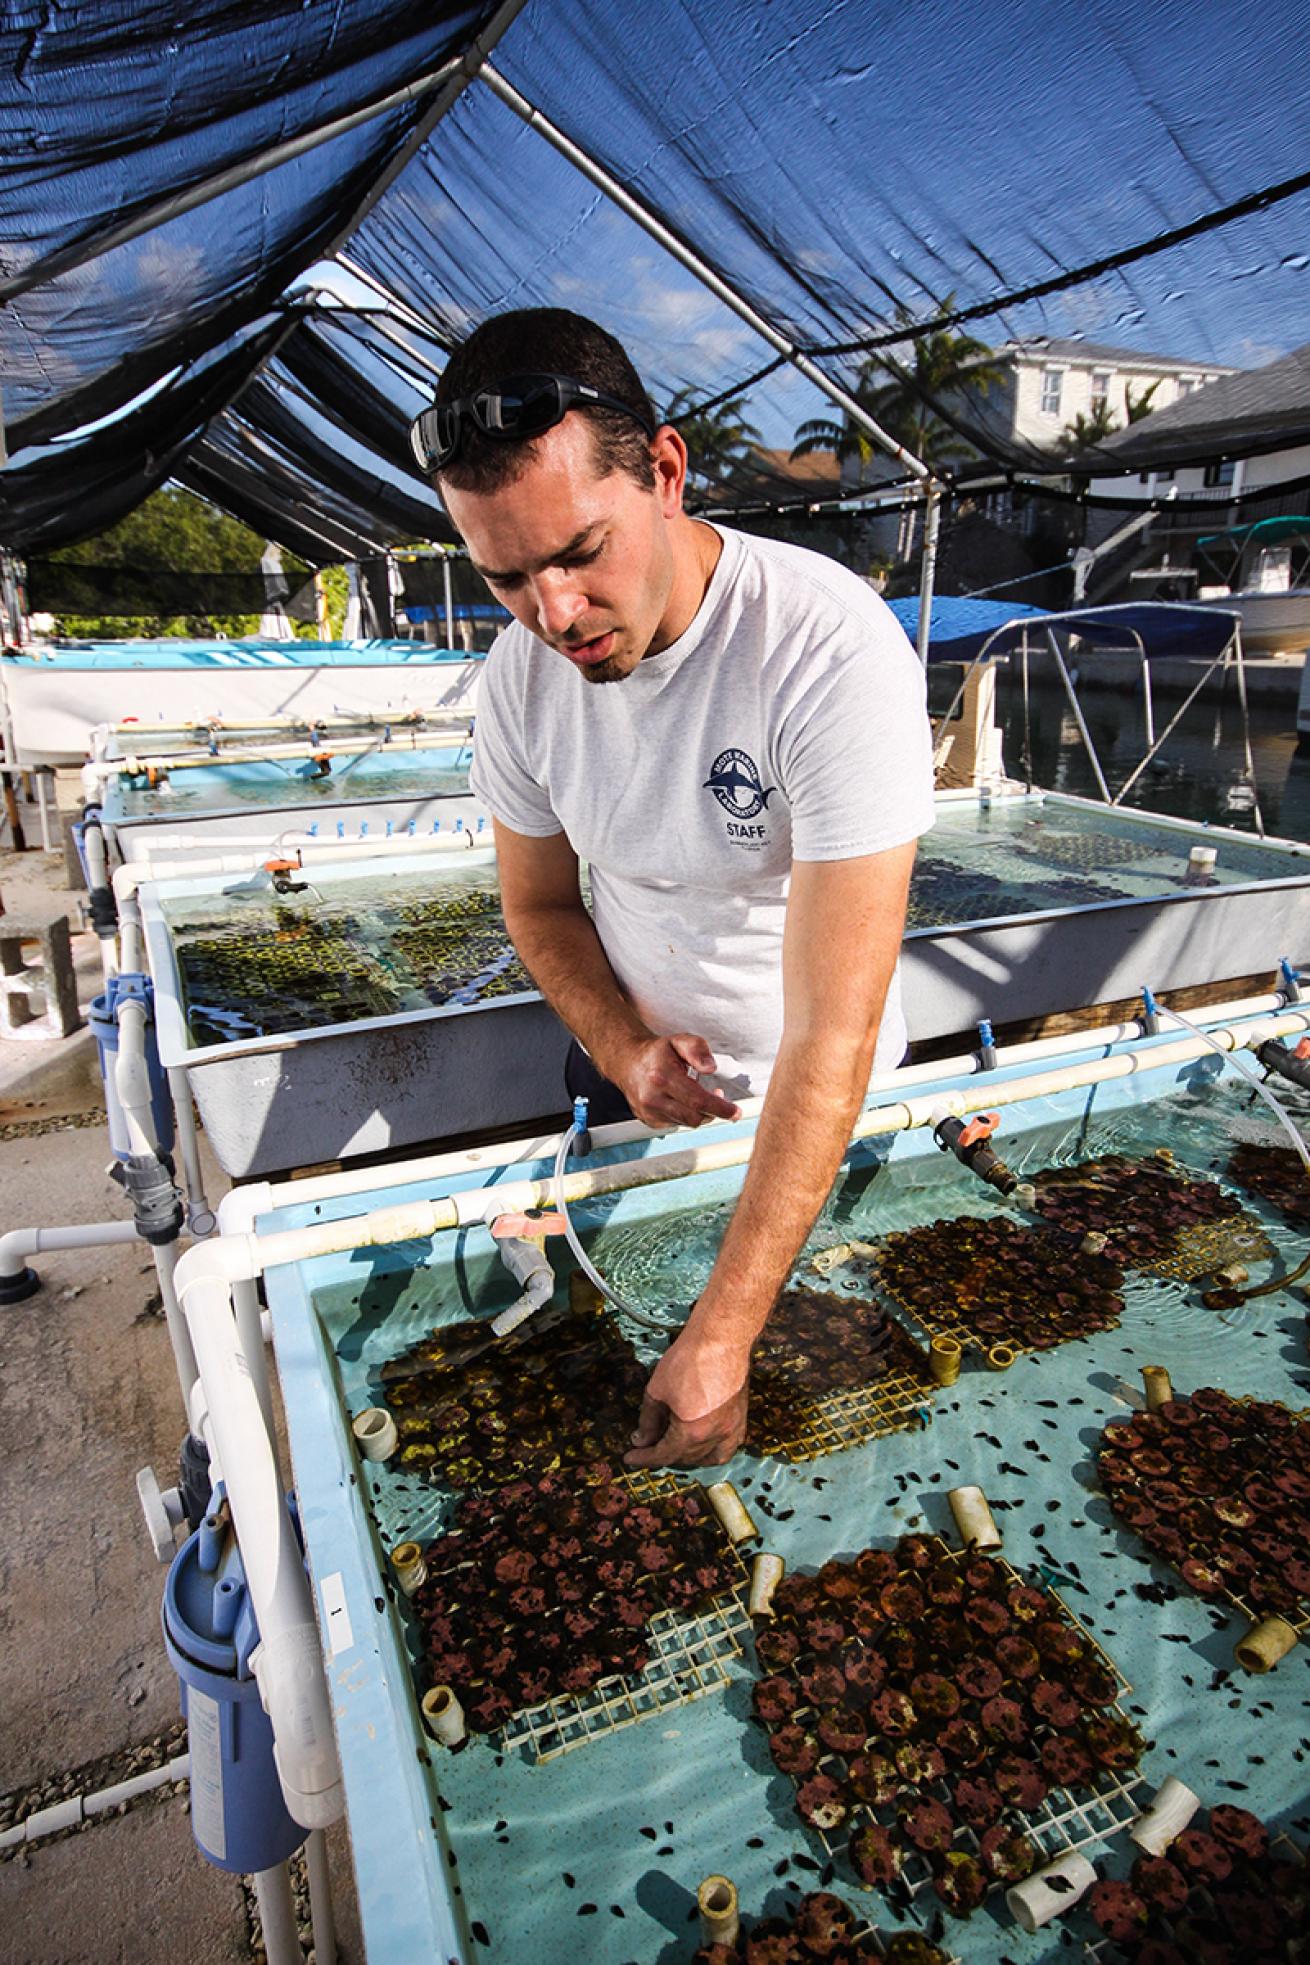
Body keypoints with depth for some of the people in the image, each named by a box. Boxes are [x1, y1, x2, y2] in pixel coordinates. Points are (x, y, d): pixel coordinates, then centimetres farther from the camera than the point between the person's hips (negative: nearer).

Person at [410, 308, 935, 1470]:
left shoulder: (832, 650, -32)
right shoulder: (522, 672, -14)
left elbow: (831, 1036, -35)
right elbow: (539, 904, 2)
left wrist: (722, 1338, -35)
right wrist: (622, 1048, -17)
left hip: (816, 1104, -4)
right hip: (632, 1077, 5)